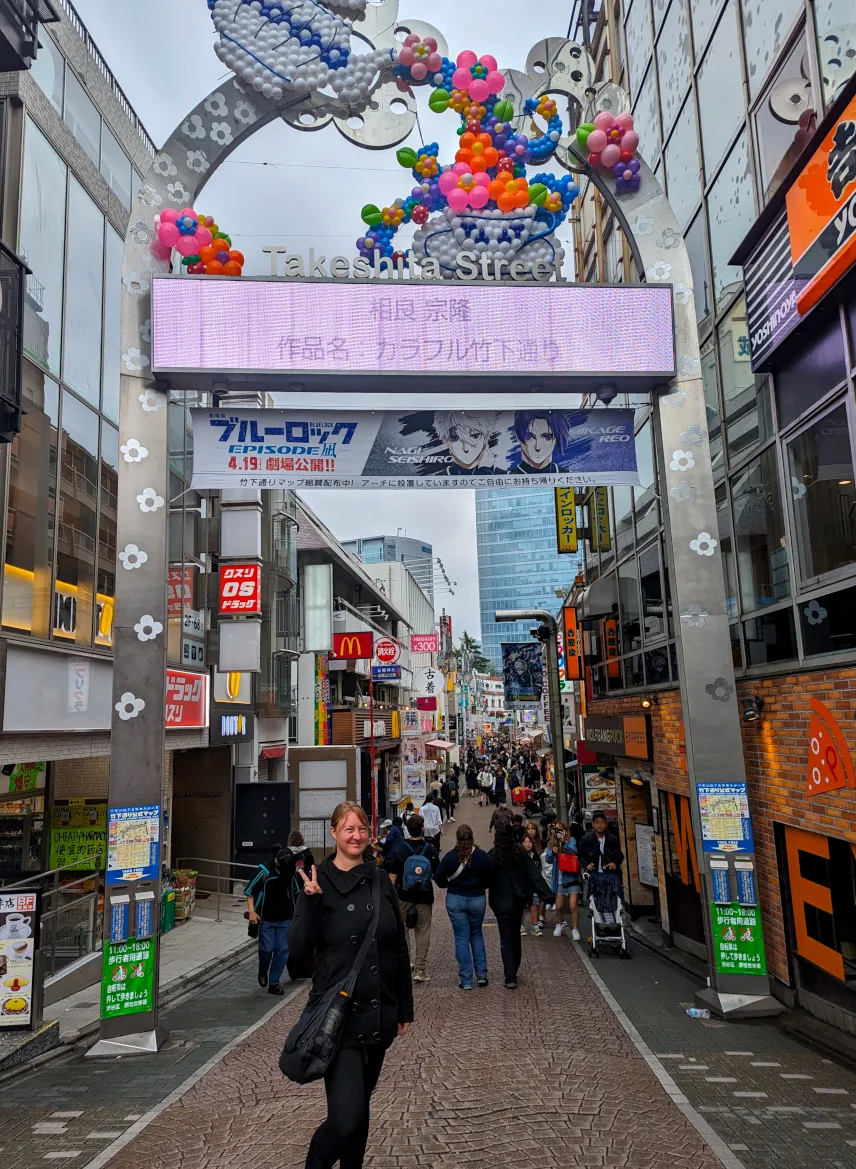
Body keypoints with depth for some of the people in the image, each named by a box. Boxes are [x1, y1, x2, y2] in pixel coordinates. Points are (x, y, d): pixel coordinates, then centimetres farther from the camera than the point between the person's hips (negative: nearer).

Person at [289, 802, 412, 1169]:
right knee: (346, 1117, -11)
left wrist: (405, 1008, 11)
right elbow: (300, 950, -11)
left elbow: (399, 949, 10)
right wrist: (310, 900, -23)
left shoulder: (381, 881, 4)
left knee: (360, 1106, 16)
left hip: (380, 1014, 4)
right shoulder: (318, 881, -7)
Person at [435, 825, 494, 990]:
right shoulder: (483, 856, -8)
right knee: (477, 935, 21)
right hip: (478, 900, 1)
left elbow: (440, 880, -8)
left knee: (461, 939, 6)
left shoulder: (450, 856, -11)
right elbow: (490, 879, -2)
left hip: (455, 900, -1)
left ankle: (466, 980, 8)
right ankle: (482, 974, 18)